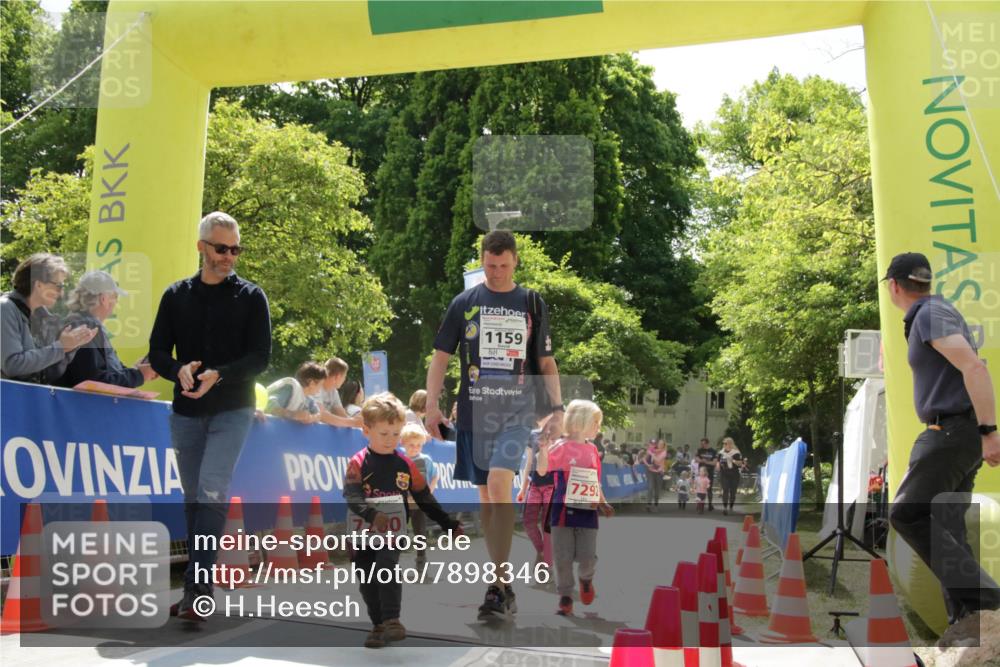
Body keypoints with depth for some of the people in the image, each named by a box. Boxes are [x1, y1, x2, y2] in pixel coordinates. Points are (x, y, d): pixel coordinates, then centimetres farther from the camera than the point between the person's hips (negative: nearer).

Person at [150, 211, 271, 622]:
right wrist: (179, 370, -16)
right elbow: (158, 352, 6)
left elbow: (260, 357, -6)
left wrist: (219, 375, -22)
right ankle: (198, 588, 21)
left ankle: (197, 586, -14)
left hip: (232, 410, -3)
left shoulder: (251, 297, 0)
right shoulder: (176, 295, 8)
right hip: (186, 412, 4)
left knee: (212, 491, -16)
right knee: (193, 498, 10)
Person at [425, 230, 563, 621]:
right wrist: (432, 404, -3)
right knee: (485, 495, 6)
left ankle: (499, 586, -14)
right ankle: (502, 579, 20)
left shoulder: (533, 305, 8)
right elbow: (441, 356, 7)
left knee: (499, 483, -20)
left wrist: (557, 408, 4)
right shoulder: (464, 303, 7)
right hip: (474, 411, 2)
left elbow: (546, 362, 13)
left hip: (518, 411, -2)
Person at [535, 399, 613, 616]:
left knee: (588, 556, 1)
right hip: (564, 511, -4)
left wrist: (603, 503, 13)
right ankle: (565, 597, 17)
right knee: (563, 558, 3)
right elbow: (542, 470, -17)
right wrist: (544, 449, -32)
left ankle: (586, 579, 34)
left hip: (587, 511, 4)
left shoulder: (592, 449, 10)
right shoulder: (562, 446, -7)